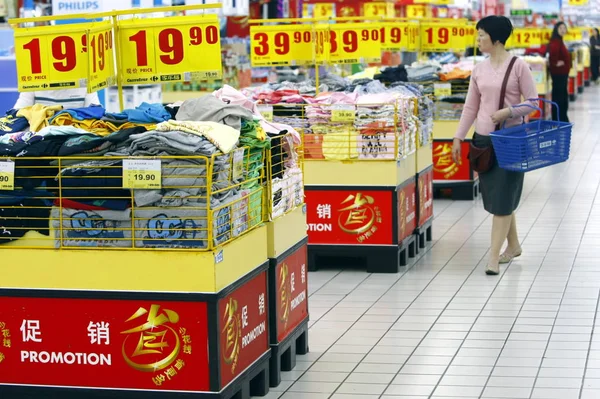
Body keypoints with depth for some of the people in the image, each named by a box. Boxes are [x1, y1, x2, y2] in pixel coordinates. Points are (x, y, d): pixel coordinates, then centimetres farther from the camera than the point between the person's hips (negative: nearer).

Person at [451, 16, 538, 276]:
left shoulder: (518, 66, -8)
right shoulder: (479, 70, 7)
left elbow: (532, 101, -6)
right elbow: (470, 107, 11)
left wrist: (508, 111, -22)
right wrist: (458, 138, 9)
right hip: (483, 139, 5)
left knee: (503, 198, -6)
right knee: (495, 197, 11)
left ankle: (494, 257, -4)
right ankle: (513, 245, 27)